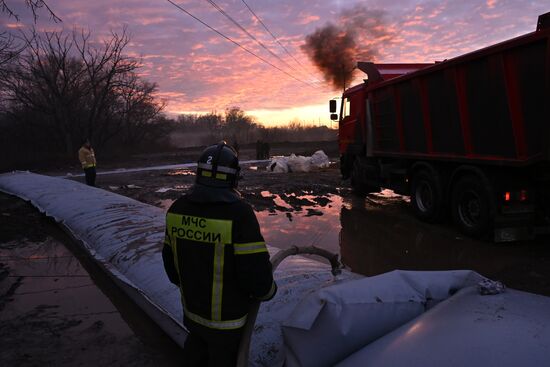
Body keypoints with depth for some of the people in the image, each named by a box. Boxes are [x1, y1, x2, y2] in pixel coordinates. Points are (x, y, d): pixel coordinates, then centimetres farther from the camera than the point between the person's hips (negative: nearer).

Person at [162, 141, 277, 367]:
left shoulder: (178, 209, -7)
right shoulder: (238, 213, -27)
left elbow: (170, 258, 4)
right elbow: (256, 270, -25)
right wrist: (267, 291, -3)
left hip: (192, 309, 5)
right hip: (227, 317, -5)